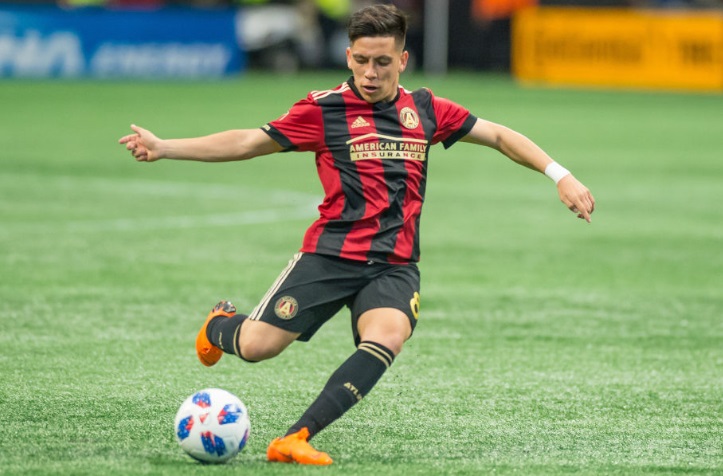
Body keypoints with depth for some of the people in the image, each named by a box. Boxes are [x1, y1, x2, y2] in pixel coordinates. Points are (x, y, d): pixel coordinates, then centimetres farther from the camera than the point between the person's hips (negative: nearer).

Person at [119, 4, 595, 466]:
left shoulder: (425, 109, 10)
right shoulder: (324, 109, 0)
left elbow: (498, 135, 18)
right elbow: (249, 143, 0)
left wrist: (560, 175, 9)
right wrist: (163, 147, -7)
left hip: (395, 266, 2)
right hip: (331, 254, -2)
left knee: (387, 339, -29)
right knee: (257, 346, -12)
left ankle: (296, 439, -30)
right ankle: (221, 325, 28)